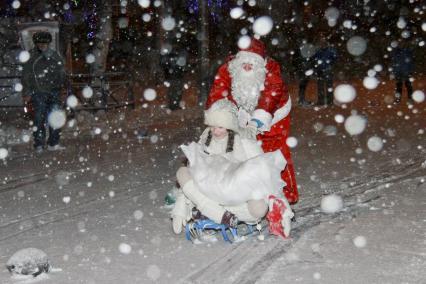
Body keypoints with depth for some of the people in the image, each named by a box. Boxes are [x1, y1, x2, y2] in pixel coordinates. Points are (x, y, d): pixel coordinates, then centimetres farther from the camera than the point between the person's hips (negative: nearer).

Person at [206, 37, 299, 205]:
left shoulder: (271, 69, -32)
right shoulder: (228, 69, -24)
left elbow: (270, 96, -43)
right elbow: (217, 93, -31)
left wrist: (257, 121, -57)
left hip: (273, 116, -3)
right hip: (244, 117, 3)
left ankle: (288, 193, 11)